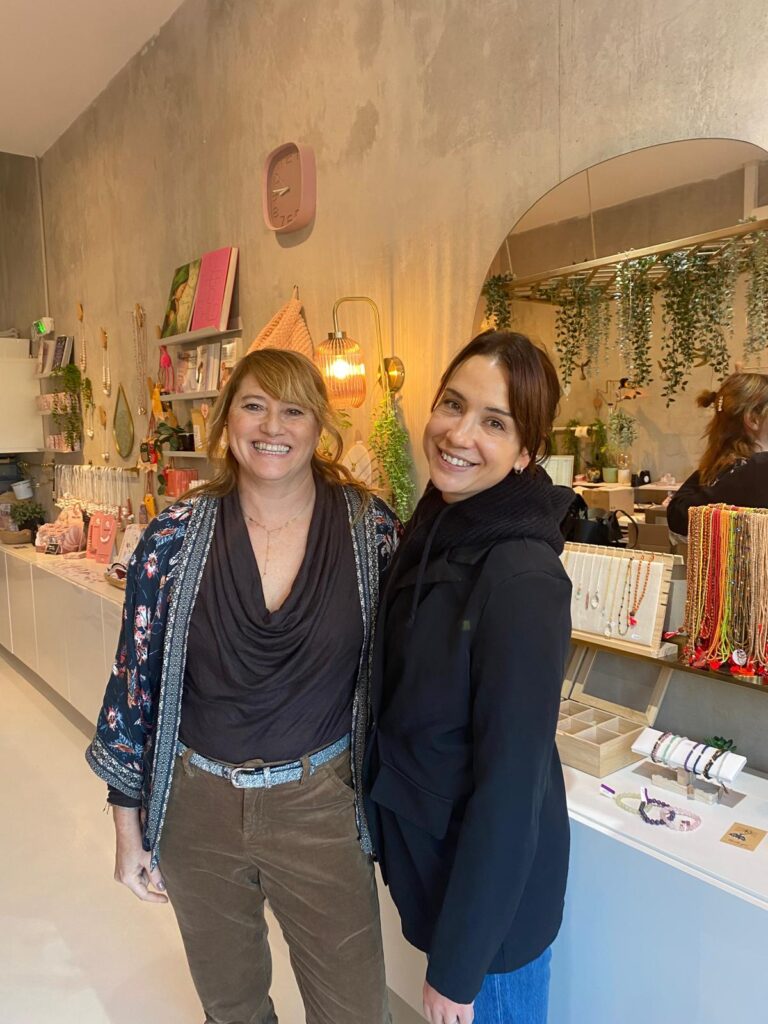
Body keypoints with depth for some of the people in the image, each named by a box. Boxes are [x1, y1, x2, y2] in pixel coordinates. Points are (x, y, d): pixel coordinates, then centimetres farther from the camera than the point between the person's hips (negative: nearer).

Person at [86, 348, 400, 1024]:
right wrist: (128, 823, 2)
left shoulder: (372, 530, -11)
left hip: (321, 806, 0)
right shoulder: (176, 536, -11)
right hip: (197, 808, 1)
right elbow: (134, 683, -3)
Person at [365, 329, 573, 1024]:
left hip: (491, 880, -7)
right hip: (422, 845, 7)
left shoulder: (523, 581, -30)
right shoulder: (434, 527, -5)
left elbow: (511, 785, -24)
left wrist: (459, 966, -15)